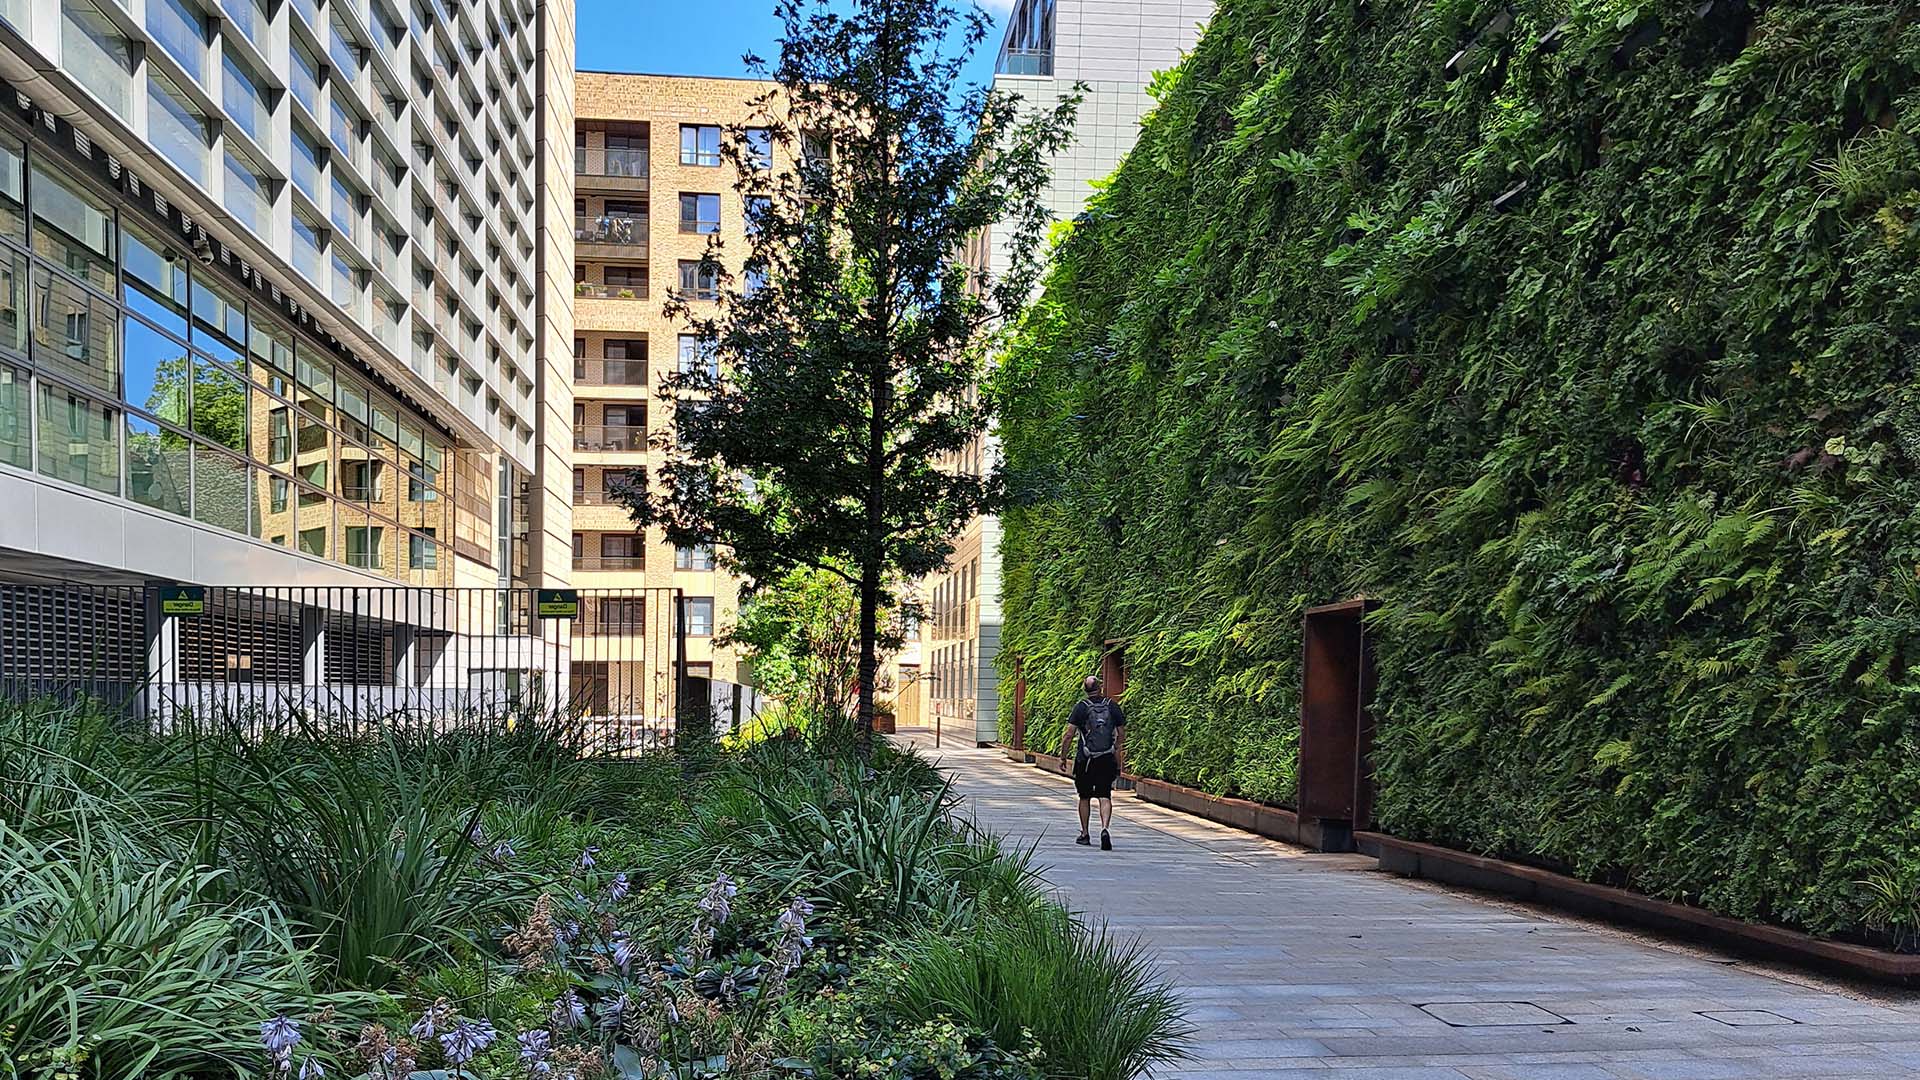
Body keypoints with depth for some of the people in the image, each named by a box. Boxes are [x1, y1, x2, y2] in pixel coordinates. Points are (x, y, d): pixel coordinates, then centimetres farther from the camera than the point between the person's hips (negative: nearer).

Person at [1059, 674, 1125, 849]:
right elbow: (1122, 734, 9)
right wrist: (1119, 756, 24)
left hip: (1085, 760, -1)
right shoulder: (1113, 705, 3)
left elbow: (1069, 735, -7)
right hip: (1107, 759, 1)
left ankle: (1084, 834, 19)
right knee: (1105, 796, -3)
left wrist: (1063, 756, 3)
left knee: (1085, 797, 12)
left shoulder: (1081, 707, -5)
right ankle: (1105, 828, -24)